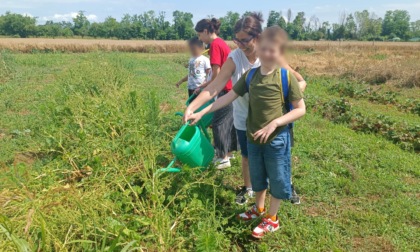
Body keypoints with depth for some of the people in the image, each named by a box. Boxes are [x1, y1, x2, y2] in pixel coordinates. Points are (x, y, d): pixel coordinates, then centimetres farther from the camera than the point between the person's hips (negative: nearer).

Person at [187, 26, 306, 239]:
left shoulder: (286, 77, -15)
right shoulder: (250, 75, -3)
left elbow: (301, 109, -12)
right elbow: (229, 97, 0)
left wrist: (275, 123, -23)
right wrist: (201, 113, -4)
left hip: (277, 139, -4)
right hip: (253, 137, 4)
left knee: (277, 179, 11)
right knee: (257, 177, 22)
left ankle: (272, 218, 31)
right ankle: (259, 208, 46)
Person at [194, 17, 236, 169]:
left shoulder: (215, 45, -14)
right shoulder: (221, 43, 14)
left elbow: (217, 75, -17)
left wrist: (204, 88, -1)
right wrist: (203, 86, 15)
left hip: (227, 90, -9)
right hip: (232, 89, 9)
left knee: (218, 123, -1)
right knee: (229, 121, 16)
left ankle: (223, 158, 7)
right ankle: (228, 153, 28)